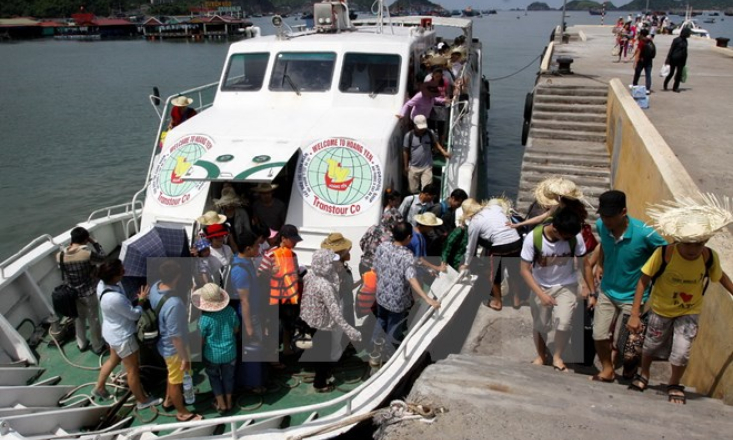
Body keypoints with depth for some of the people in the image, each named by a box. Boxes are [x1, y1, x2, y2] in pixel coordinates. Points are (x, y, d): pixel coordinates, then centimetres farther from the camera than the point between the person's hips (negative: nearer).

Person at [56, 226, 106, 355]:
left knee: (78, 319, 25)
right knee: (93, 320, 14)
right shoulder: (87, 254, -27)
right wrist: (94, 243, -2)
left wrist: (69, 247, 3)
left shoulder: (60, 255, -13)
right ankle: (98, 347, 30)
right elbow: (103, 258, -8)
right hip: (88, 293, -4)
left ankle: (82, 344, 43)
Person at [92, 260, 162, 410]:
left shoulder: (103, 284, -11)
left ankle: (99, 388, 52)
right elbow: (134, 314, -23)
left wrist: (137, 299, -11)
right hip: (122, 336, -9)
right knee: (133, 370, 12)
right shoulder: (114, 298, -39)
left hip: (113, 331, 9)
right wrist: (142, 300, -9)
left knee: (113, 359, 32)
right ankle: (142, 400, 31)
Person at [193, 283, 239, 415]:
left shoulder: (205, 318, -26)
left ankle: (221, 404, 30)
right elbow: (236, 330, 0)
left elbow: (201, 340, -14)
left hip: (212, 354, -3)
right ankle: (228, 402, 37)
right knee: (228, 377, 22)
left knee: (214, 377, 22)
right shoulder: (230, 311, -16)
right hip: (230, 352, 3)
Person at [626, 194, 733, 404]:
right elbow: (643, 282, -22)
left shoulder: (710, 258, -22)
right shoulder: (663, 254, -30)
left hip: (689, 312, 1)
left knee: (681, 354, -7)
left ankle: (674, 385, 26)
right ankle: (644, 375, 49)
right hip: (660, 309, -1)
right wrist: (635, 314, -22)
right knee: (650, 347, 17)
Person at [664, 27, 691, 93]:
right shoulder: (676, 40, -10)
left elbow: (685, 52, 14)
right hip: (674, 59, -6)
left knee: (679, 74, 2)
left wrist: (684, 61, 14)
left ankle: (675, 87, 8)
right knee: (671, 73, 5)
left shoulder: (685, 41, 9)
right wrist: (668, 59, -14)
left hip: (681, 60, 6)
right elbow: (671, 50, -11)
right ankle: (665, 84, 26)